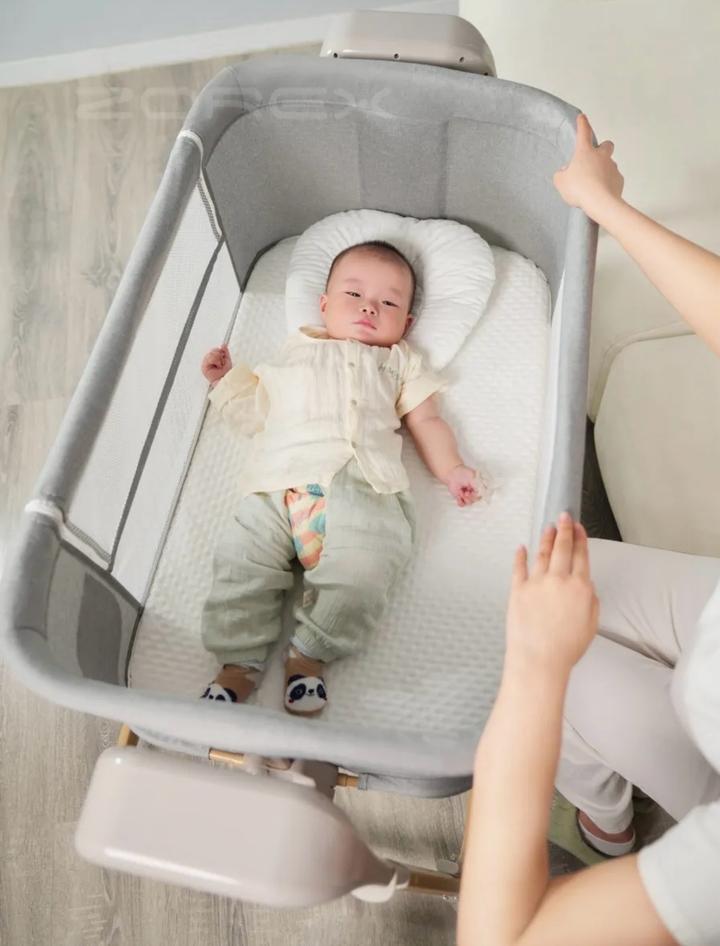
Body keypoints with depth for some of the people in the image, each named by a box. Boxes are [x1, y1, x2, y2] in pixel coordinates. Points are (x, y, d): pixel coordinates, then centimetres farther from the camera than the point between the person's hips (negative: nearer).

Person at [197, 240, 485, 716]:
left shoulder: (399, 362, 29)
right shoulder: (294, 353, 33)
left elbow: (426, 419, 21)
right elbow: (252, 412, 33)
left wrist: (451, 469, 8)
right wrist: (226, 378, 21)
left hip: (359, 487, -1)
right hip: (278, 487, 2)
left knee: (360, 571, -25)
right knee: (241, 563, -16)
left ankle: (310, 655, -7)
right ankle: (239, 663, -3)